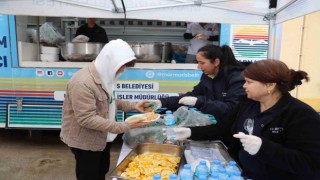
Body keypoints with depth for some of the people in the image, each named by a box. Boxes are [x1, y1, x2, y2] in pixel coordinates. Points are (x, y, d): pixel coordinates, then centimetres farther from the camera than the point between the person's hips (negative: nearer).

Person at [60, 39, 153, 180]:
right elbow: (86, 119, -31)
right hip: (85, 141, -8)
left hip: (102, 137, 8)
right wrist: (124, 126, -34)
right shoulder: (83, 83, -30)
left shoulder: (105, 75, -1)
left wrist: (133, 105, -4)